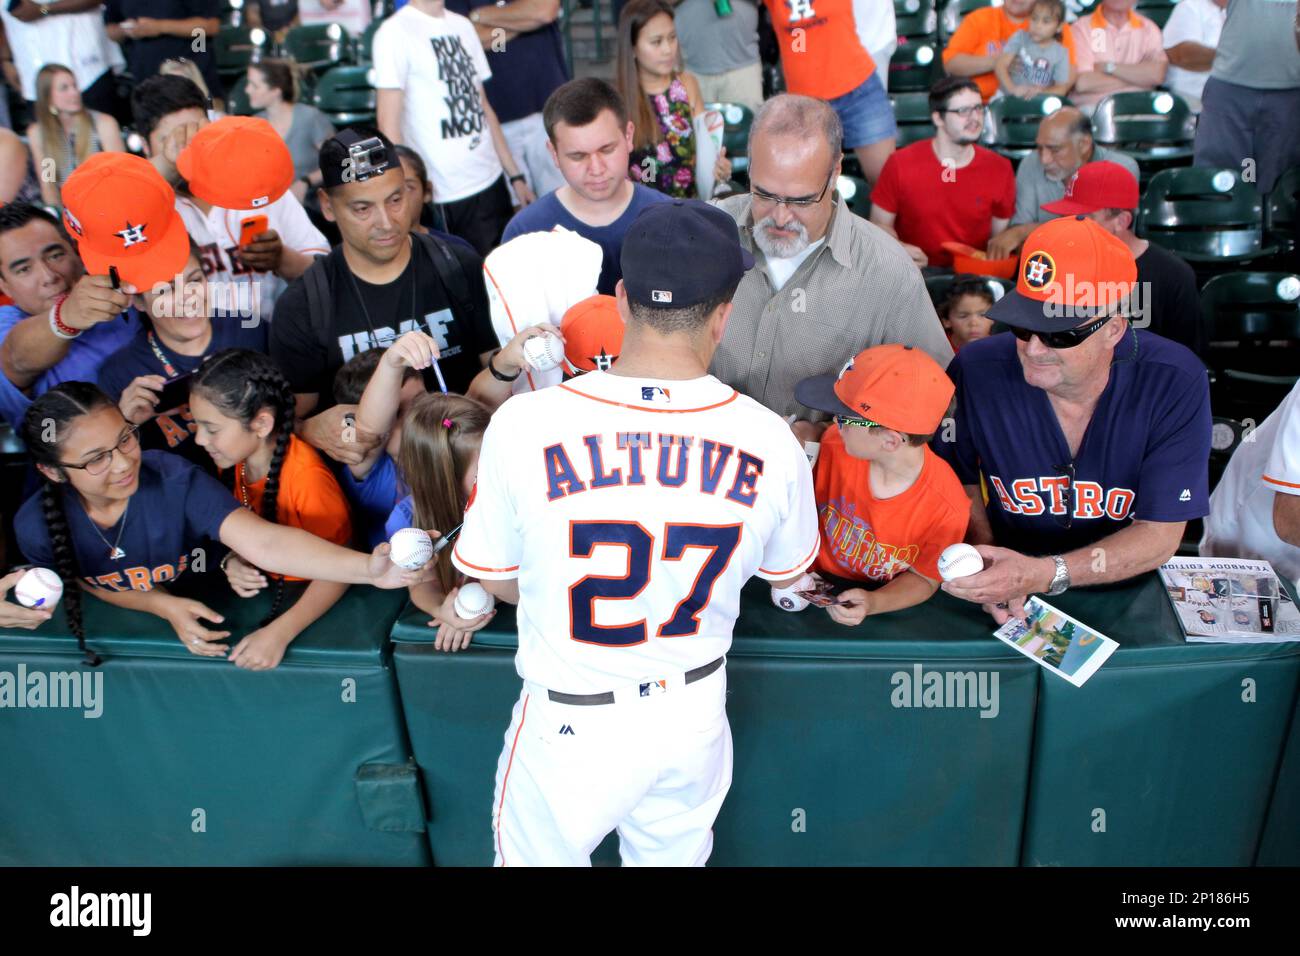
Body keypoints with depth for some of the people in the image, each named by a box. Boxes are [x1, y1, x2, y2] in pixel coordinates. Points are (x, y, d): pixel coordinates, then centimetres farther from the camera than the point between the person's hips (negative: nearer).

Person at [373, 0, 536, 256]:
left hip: (492, 183, 6)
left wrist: (515, 176, 14)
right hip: (446, 199, -6)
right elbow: (389, 124, -12)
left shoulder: (463, 25, 13)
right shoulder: (395, 31, -8)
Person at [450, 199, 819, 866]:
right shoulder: (770, 441, -17)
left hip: (571, 724, -2)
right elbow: (784, 573, 2)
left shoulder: (523, 424, -22)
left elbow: (493, 577, -6)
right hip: (695, 712, 2)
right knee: (674, 856, 28)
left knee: (536, 856, 24)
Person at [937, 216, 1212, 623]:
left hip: (1127, 591, 0)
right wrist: (987, 568, -14)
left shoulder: (1175, 384, -14)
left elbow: (1160, 535, -12)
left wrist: (1042, 575, -25)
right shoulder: (976, 370, -13)